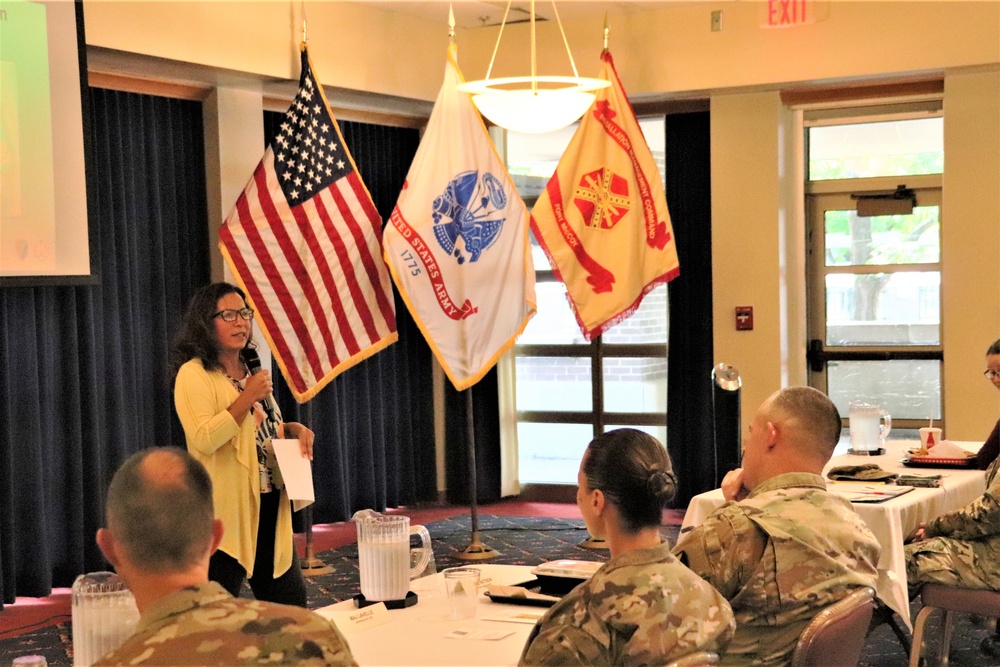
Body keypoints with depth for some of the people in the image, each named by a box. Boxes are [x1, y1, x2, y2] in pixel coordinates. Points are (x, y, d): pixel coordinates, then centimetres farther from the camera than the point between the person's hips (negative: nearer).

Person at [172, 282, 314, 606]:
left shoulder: (251, 370, 16)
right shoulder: (194, 374, -9)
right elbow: (204, 440, -21)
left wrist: (293, 429, 8)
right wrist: (246, 399, -21)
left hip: (270, 506, 8)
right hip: (226, 512, -8)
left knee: (291, 601, 13)